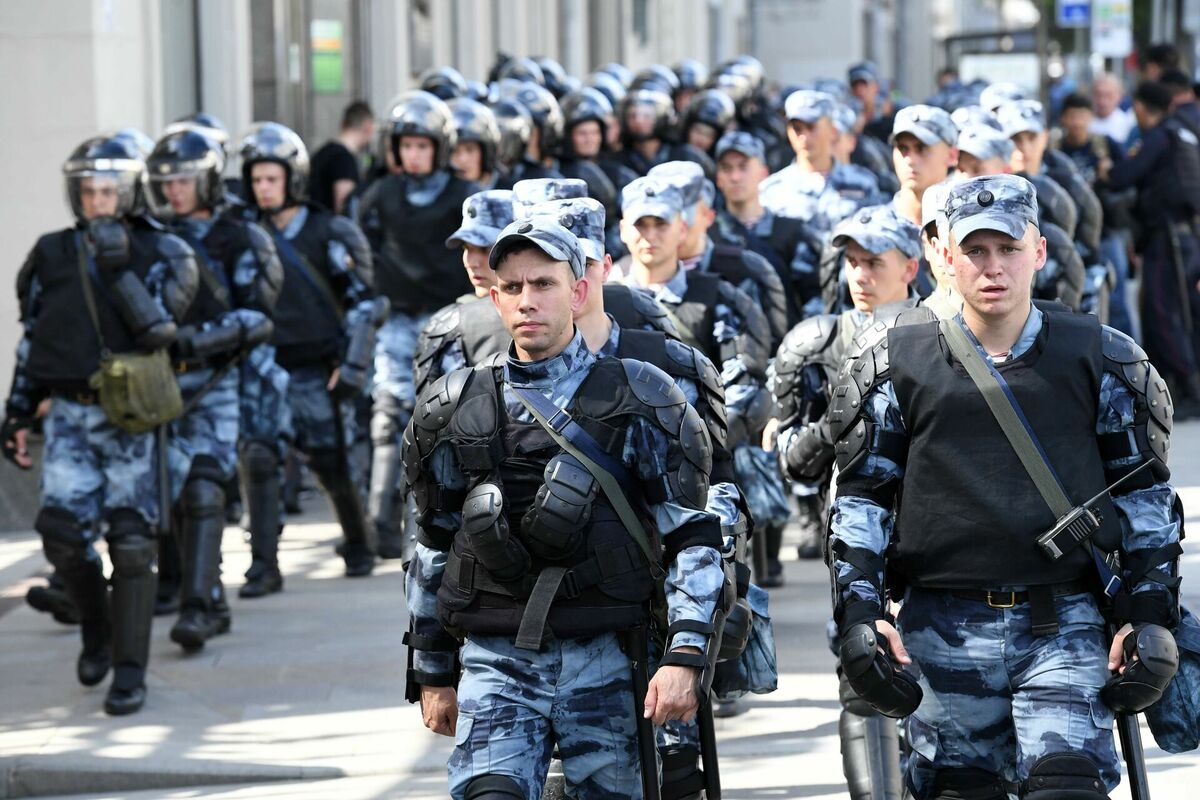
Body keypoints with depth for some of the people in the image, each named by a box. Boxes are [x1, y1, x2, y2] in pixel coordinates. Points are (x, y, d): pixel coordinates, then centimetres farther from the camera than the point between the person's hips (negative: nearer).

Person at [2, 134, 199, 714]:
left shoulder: (160, 253, 0)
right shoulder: (53, 255, 8)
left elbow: (160, 329, -14)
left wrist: (121, 272, -20)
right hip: (70, 413, 2)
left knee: (131, 542, -6)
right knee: (62, 532, -8)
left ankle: (129, 671, 0)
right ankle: (97, 631, 20)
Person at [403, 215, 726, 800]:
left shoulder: (641, 400, 2)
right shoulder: (455, 411, 10)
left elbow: (692, 537, 0)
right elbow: (432, 548, 18)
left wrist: (684, 657, -10)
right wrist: (431, 674, 17)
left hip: (606, 662, -1)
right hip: (496, 663, 1)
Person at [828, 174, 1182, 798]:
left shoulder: (1100, 360, 7)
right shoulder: (898, 366, 6)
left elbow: (1146, 494, 11)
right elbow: (861, 499, 9)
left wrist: (1150, 618, 3)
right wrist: (859, 616, -2)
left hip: (1066, 628, -1)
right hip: (944, 630, 1)